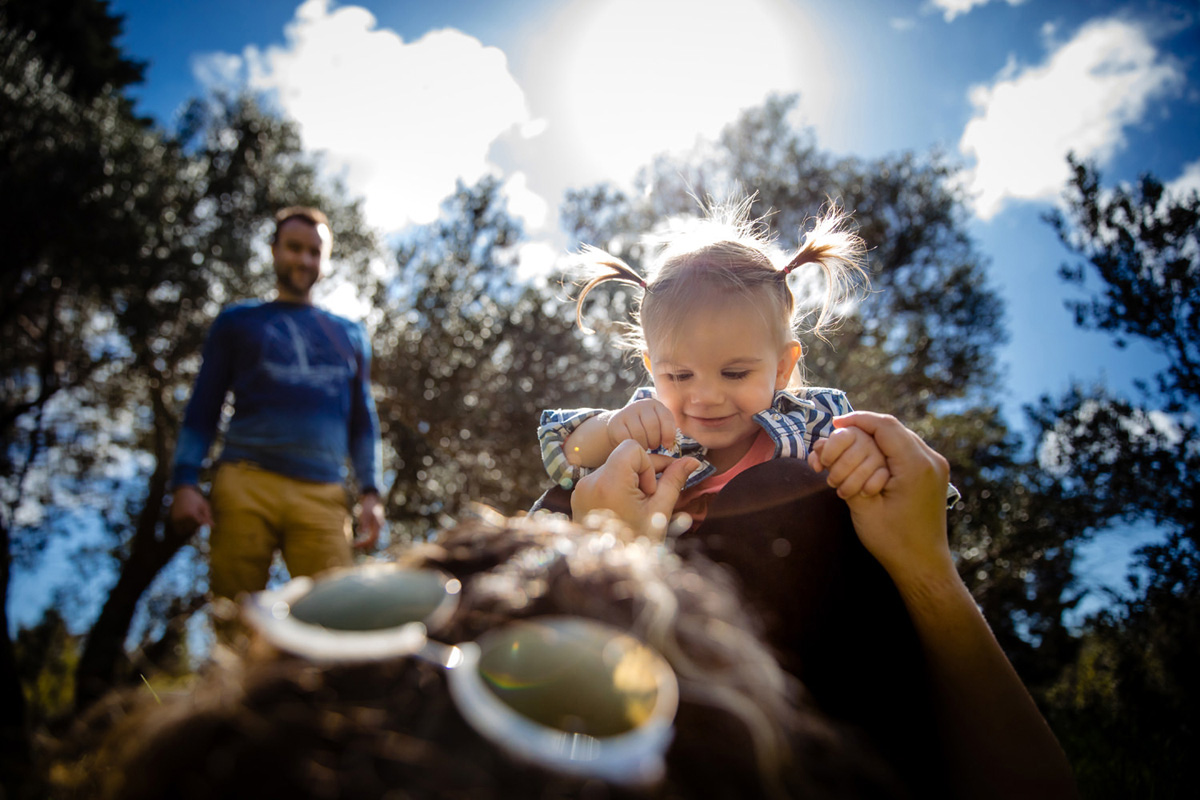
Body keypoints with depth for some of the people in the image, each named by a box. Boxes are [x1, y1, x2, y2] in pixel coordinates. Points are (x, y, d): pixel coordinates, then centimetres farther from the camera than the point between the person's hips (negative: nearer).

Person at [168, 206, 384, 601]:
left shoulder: (349, 335, 23)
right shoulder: (237, 321, 19)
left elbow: (363, 421, 21)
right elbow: (203, 410, 15)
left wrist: (369, 492, 8)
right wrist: (185, 482, 1)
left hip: (323, 495, 1)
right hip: (247, 484, 0)